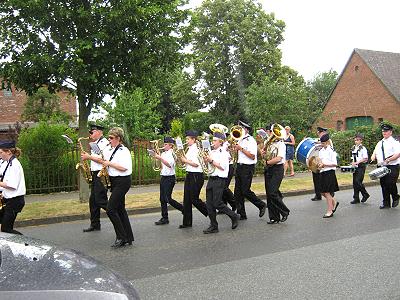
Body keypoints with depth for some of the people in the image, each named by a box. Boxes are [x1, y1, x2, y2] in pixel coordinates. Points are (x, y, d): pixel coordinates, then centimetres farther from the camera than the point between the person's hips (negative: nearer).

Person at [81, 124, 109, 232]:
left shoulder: (104, 142, -12)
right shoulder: (97, 143, 19)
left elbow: (102, 160, -22)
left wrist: (89, 156, -13)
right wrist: (88, 155, 9)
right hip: (95, 174, 10)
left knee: (100, 200, -12)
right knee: (93, 200, 11)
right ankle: (95, 224, 17)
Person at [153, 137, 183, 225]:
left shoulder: (172, 153, -11)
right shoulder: (163, 153, 14)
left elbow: (170, 164, -27)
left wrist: (160, 158, -28)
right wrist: (157, 157, 9)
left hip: (170, 178, -8)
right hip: (163, 177, 8)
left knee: (167, 198, -10)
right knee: (162, 199, 8)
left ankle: (183, 208, 8)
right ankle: (164, 218, 14)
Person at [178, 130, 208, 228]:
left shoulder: (197, 149, -13)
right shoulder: (189, 149, 14)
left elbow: (196, 164, -21)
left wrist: (186, 160, -14)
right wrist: (182, 158, 3)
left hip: (196, 176, -9)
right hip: (189, 175, 9)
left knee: (194, 199, -6)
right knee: (187, 199, 7)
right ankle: (187, 222, 12)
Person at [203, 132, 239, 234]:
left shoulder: (223, 153, -7)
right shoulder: (211, 152, 16)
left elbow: (222, 167, -16)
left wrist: (211, 161, -14)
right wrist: (206, 160, 4)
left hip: (219, 180, -7)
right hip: (211, 179, 8)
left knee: (217, 203, -10)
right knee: (209, 204, 3)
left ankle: (234, 217, 10)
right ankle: (213, 226, 10)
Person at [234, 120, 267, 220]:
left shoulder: (251, 140, -11)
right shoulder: (240, 140, 14)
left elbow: (252, 156, -18)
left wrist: (241, 149, -18)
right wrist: (235, 148, 2)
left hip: (248, 167, -8)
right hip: (239, 166, 8)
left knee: (245, 191, -7)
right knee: (238, 191, 6)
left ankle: (261, 205, 14)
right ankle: (241, 214, 13)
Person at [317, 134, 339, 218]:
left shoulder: (331, 151, -11)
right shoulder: (321, 151, 11)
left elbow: (335, 164, -15)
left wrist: (324, 164, -20)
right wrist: (319, 165, -2)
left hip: (329, 173, -7)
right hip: (322, 173, 7)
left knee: (327, 192, -3)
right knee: (322, 192, 9)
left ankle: (330, 211, 6)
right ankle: (334, 202, 32)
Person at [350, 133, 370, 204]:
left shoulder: (363, 148, -8)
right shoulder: (353, 148, 13)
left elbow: (365, 159, -13)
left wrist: (357, 162, -19)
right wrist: (352, 162, 3)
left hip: (361, 167, -7)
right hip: (355, 167, 7)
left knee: (358, 182, -13)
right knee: (355, 183, 6)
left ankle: (365, 194, 8)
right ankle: (356, 198, 12)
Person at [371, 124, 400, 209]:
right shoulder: (379, 143, 16)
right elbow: (375, 152, 17)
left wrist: (388, 160, -27)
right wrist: (373, 156, -6)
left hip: (392, 167, -6)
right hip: (382, 167, 6)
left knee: (390, 184, -13)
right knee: (383, 184, 7)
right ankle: (386, 203, 18)